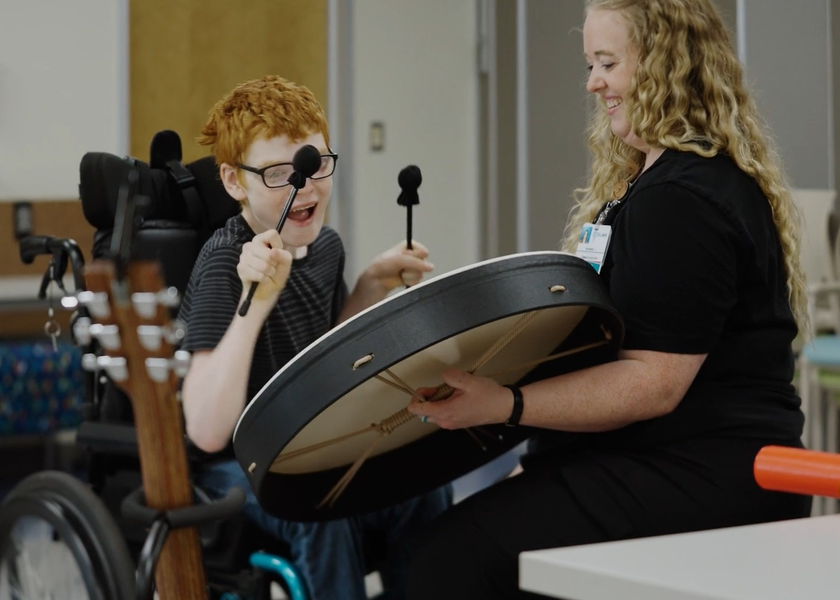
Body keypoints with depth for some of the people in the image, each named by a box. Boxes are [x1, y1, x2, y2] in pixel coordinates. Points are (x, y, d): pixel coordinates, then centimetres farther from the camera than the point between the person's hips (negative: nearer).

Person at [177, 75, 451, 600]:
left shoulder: (324, 246, 2)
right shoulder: (225, 264, -21)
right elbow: (208, 431, -30)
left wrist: (373, 284, 5)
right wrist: (255, 300, -36)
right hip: (228, 465, -6)